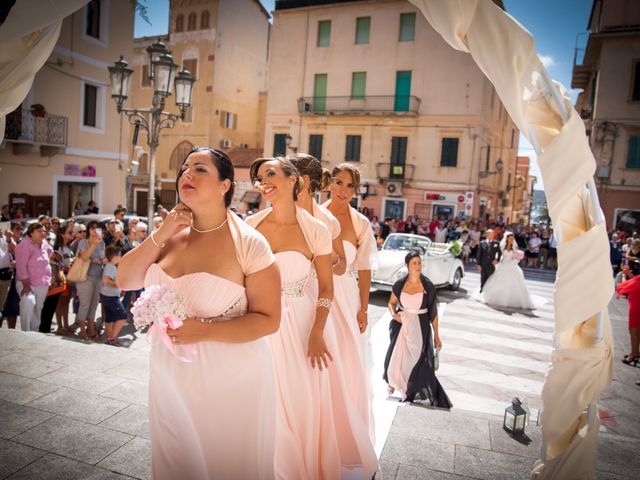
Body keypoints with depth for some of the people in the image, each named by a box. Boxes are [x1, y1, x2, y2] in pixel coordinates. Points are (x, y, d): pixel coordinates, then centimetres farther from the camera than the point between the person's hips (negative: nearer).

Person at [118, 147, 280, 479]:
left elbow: (268, 320, -16)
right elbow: (124, 281, 0)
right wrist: (160, 236, -11)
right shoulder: (172, 235, -1)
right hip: (170, 379, 5)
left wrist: (204, 330, -26)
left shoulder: (248, 244, -18)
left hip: (229, 383, -5)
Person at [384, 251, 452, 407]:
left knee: (420, 362, -4)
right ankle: (393, 382, 40)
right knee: (395, 355, 11)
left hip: (420, 328, -2)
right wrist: (394, 314, -10)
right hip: (401, 326, 2)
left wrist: (436, 335, -1)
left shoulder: (428, 286, -7)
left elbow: (433, 311, -2)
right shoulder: (399, 284, -4)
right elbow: (391, 303, 11)